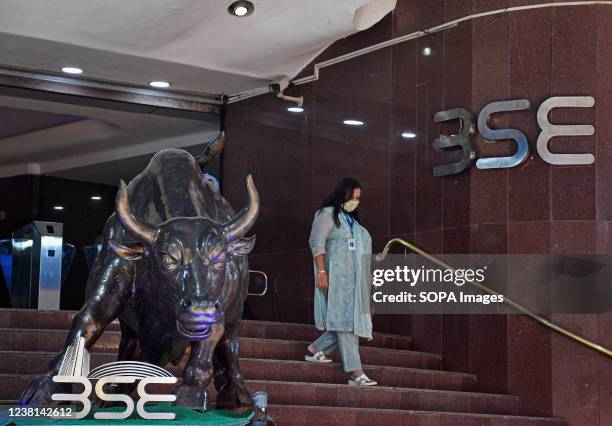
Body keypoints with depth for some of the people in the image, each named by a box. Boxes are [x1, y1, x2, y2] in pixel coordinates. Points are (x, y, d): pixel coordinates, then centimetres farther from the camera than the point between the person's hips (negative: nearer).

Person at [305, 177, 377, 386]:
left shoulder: (352, 219, 24)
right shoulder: (328, 214, -2)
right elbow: (316, 242, -11)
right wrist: (321, 271, -20)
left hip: (355, 279, 9)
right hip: (338, 276, -9)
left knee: (353, 320, 5)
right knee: (345, 321, -10)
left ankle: (315, 349, 18)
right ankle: (355, 372, -12)